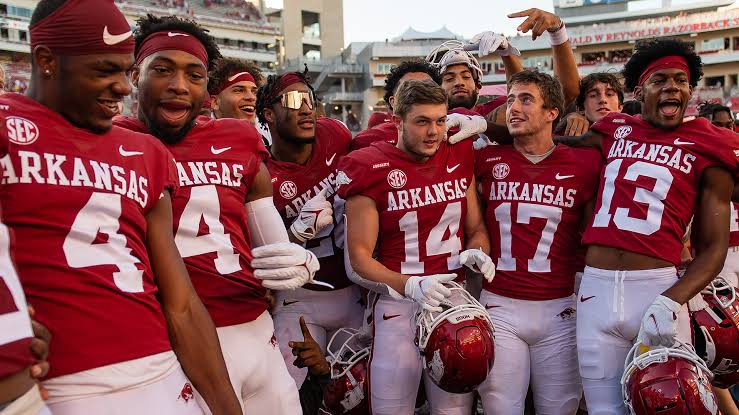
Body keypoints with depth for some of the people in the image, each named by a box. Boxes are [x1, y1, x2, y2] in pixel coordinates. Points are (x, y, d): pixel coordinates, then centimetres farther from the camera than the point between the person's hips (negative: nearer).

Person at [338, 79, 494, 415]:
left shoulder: (459, 160, 4)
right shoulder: (372, 171, -9)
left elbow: (476, 228, 15)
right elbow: (359, 258, -11)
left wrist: (475, 252, -7)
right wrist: (411, 286, -24)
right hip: (399, 307, -4)